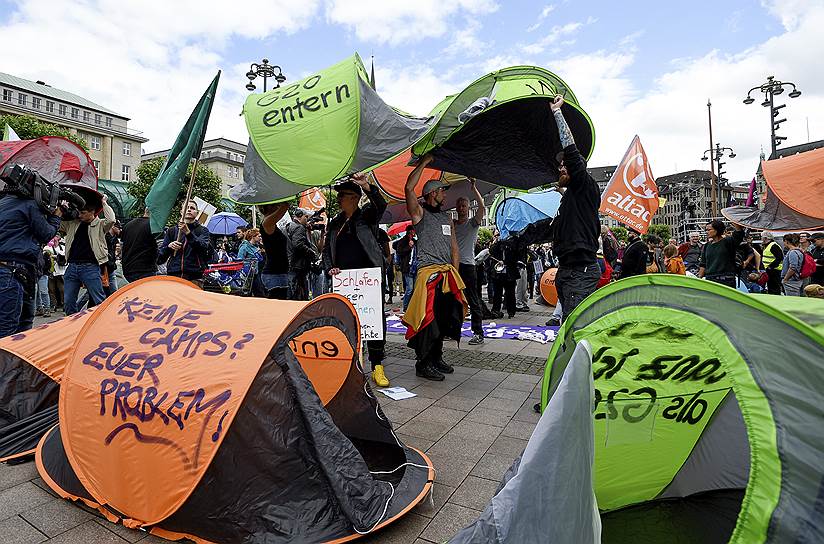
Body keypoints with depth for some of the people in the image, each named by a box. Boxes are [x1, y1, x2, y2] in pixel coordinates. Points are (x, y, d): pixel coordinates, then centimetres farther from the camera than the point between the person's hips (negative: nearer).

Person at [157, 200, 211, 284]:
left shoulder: (202, 230, 10)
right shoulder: (172, 230, 18)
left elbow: (204, 248, -11)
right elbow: (160, 256, 15)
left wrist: (188, 233, -23)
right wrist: (169, 247, -7)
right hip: (173, 275, 2)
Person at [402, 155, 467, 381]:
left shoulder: (447, 218, 22)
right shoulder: (420, 213, 2)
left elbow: (454, 247, 19)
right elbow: (408, 188, -15)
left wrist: (455, 273, 10)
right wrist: (423, 163, -9)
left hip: (448, 274, 8)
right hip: (428, 273, -7)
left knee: (445, 317, 11)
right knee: (428, 318, -9)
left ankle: (436, 358, 24)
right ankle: (423, 364, -1)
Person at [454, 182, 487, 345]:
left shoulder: (472, 223, 1)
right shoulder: (452, 224, 16)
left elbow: (482, 207, -15)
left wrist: (473, 188, -18)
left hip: (467, 266, -6)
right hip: (453, 265, 6)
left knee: (473, 301, -4)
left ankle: (478, 333, -1)